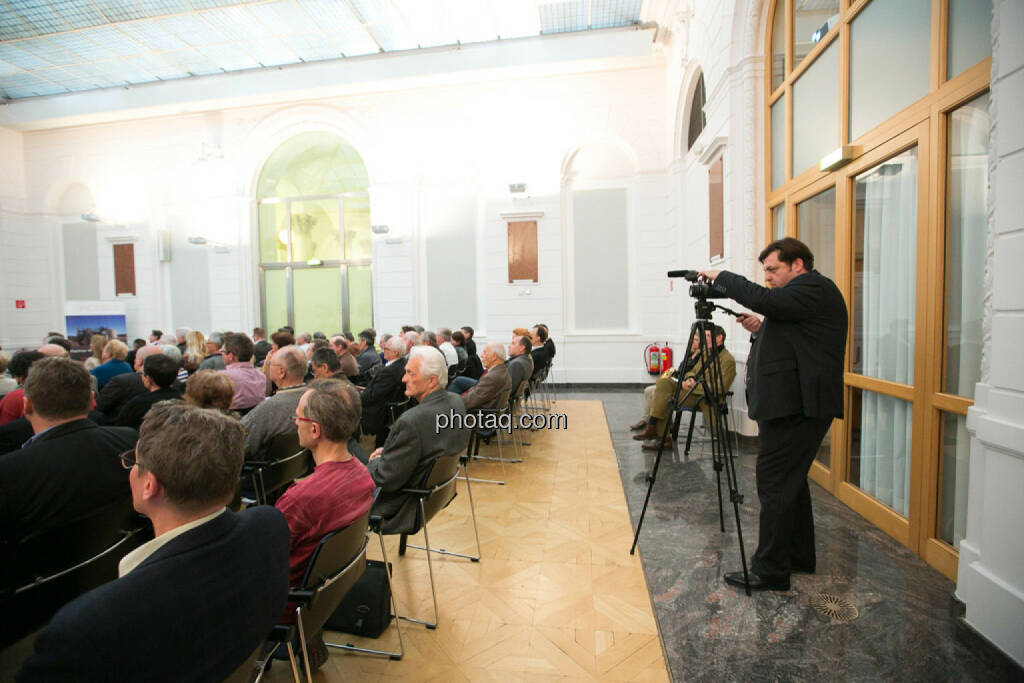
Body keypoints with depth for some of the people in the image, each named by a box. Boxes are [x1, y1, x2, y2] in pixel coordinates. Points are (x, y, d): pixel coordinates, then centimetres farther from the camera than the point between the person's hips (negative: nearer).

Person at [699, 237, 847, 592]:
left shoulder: (815, 289, -10)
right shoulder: (802, 295, 21)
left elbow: (763, 300, -26)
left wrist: (721, 277, -13)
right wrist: (760, 331, 8)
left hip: (796, 406, -11)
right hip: (794, 405, 11)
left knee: (775, 485, -6)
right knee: (791, 482, 19)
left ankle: (770, 571, 3)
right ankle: (799, 555, 33)